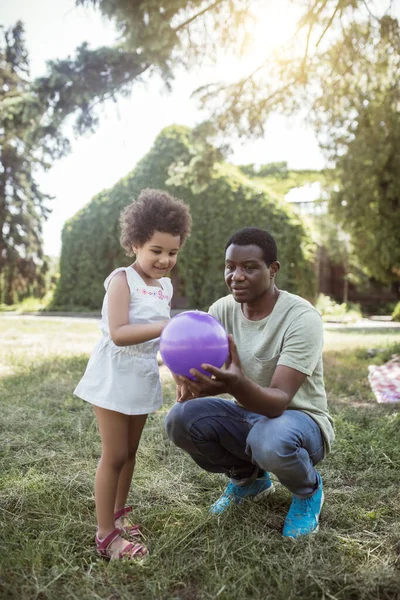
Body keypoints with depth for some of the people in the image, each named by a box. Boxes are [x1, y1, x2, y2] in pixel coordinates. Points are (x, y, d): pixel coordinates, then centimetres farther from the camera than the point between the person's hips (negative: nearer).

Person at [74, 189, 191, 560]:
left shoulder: (166, 285, 6)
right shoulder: (122, 280, -16)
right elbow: (118, 333, -27)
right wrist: (164, 327, -34)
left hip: (144, 379, 7)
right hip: (115, 378, -7)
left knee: (130, 451, 18)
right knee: (114, 455, 0)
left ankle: (118, 515, 36)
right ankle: (106, 535, 14)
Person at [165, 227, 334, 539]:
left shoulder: (302, 318, -25)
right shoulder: (223, 309, -7)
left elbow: (279, 400, -33)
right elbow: (198, 368, -14)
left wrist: (236, 385, -55)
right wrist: (191, 383, -39)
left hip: (299, 419, -5)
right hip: (247, 414, 5)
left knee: (270, 439, -39)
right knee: (180, 419, -20)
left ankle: (309, 489, 0)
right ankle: (249, 478, 10)